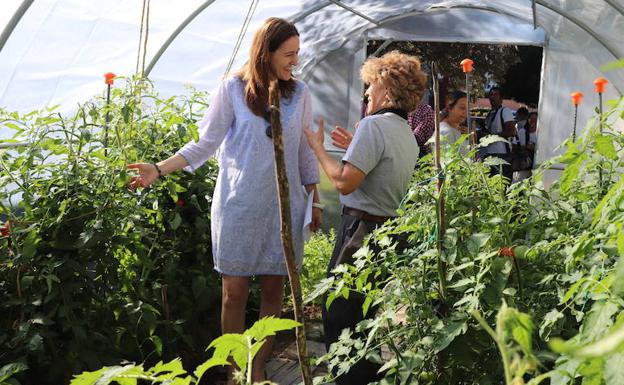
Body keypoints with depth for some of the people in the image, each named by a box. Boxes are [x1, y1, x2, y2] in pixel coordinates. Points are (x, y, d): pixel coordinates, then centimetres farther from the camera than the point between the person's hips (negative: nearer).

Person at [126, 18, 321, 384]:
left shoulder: (299, 92, 3)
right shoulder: (233, 88, -5)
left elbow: (306, 152, 10)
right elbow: (207, 143, -2)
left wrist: (315, 201, 12)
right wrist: (160, 169, -11)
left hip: (283, 206, 2)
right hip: (238, 205, -2)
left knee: (273, 289, 6)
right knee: (235, 292, 3)